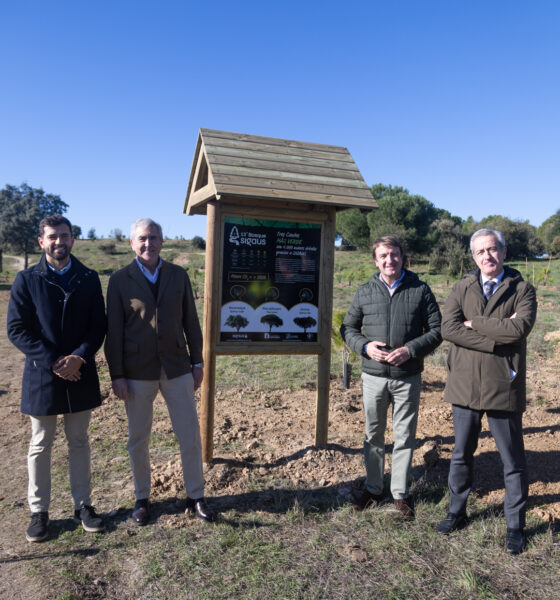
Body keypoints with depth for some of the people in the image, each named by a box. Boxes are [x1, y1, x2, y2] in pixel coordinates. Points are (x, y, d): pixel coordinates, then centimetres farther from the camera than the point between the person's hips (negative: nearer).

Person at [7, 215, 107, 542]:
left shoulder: (89, 279, 1)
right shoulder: (27, 279, -4)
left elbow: (99, 325, 0)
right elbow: (16, 329, -7)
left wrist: (79, 357, -15)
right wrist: (52, 362, -16)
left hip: (80, 375, 2)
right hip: (41, 376, -1)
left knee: (79, 442, 14)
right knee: (41, 446, 11)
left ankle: (83, 504, 28)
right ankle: (39, 511, 26)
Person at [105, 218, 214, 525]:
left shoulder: (179, 275, 4)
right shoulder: (120, 279, -2)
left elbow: (190, 321, 7)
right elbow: (114, 330, -3)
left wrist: (197, 362, 5)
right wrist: (116, 375, -6)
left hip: (176, 367, 2)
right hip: (137, 371, -1)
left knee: (190, 436, 7)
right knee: (138, 439, 11)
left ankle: (195, 496, 25)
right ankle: (142, 498, 31)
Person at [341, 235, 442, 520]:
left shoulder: (420, 289, 0)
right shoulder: (365, 292, 4)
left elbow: (436, 330, 0)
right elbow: (348, 328, 9)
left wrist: (410, 350, -15)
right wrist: (365, 346, -10)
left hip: (408, 377, -1)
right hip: (374, 376, 2)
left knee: (404, 437, 9)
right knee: (373, 434, 13)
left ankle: (401, 493, 26)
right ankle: (373, 488, 30)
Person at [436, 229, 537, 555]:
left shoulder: (522, 290, -2)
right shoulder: (461, 289, 4)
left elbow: (520, 327, -21)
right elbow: (448, 328, -12)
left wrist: (474, 323, -13)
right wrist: (497, 336, -18)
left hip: (504, 388, -2)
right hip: (466, 386, 2)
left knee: (513, 461, 11)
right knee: (461, 455, 16)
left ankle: (516, 526, 29)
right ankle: (457, 512, 34)